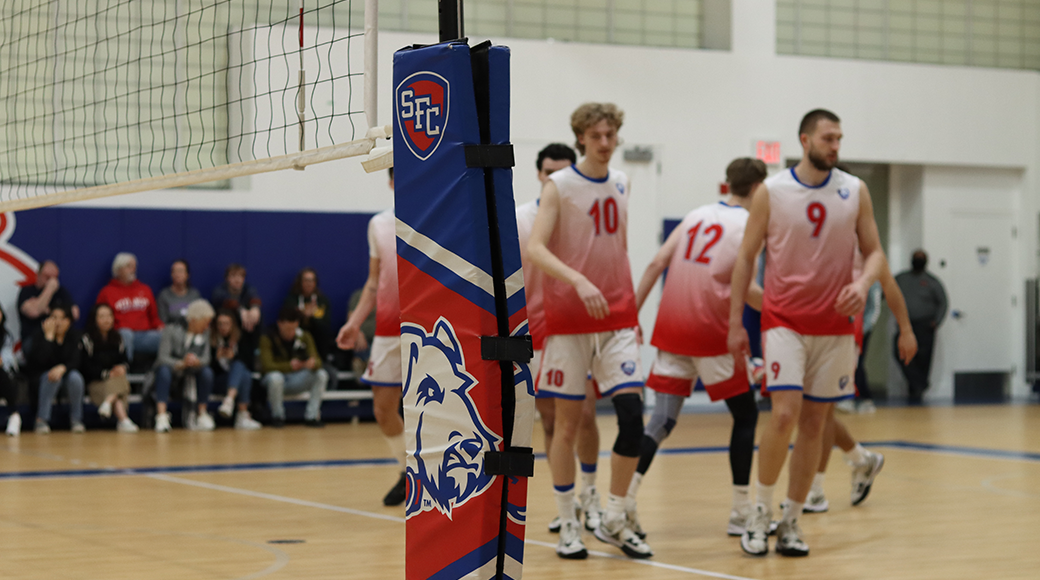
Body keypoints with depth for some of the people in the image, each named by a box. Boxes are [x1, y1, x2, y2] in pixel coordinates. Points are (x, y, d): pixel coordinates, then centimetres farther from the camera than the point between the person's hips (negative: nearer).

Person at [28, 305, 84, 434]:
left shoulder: (73, 335, -4)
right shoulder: (40, 335, -11)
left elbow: (75, 361, -13)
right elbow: (40, 360, -27)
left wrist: (62, 368, -35)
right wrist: (49, 336, -27)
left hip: (67, 372, 2)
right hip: (43, 376, -2)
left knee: (75, 377, -32)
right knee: (52, 377, -36)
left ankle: (76, 419, -17)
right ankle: (42, 420, -31)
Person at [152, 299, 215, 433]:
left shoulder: (205, 333, -1)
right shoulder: (171, 330, -14)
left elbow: (206, 358, -8)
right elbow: (163, 357, -22)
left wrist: (197, 361, -33)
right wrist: (181, 364, -40)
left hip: (189, 373, 3)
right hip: (172, 369, -3)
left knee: (207, 371, -26)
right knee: (163, 370, -36)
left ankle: (201, 415, -16)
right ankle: (161, 416, -47)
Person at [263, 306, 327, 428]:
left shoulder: (304, 336, -2)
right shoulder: (267, 339, -13)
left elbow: (317, 361, -10)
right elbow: (267, 366, -22)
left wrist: (313, 363, -35)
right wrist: (289, 366, -33)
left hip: (296, 380, 3)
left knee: (321, 374, -22)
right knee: (275, 377, -39)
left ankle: (311, 416, -14)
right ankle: (277, 416, -16)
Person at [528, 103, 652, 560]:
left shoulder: (621, 183, 11)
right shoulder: (559, 186, -5)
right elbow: (535, 248, -17)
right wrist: (579, 281, -30)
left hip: (617, 319, 4)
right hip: (569, 318, -4)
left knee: (632, 415, -6)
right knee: (567, 422, 1)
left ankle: (613, 522, 7)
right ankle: (568, 525, 12)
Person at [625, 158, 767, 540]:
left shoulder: (697, 215, 15)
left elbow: (657, 264, 6)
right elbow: (744, 286, -15)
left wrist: (634, 312, 7)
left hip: (671, 328, 5)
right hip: (711, 332, -5)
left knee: (662, 419, 5)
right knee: (746, 415, 10)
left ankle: (625, 498, -11)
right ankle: (741, 513, 9)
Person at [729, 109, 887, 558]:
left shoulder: (855, 192, 2)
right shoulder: (771, 192, -4)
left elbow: (874, 252, 6)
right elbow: (746, 257, 1)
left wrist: (863, 283, -17)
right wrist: (735, 323, -1)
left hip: (835, 323, 3)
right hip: (784, 319, -3)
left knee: (814, 423, 5)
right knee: (785, 414, -17)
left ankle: (791, 523, 14)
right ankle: (760, 512, 0)